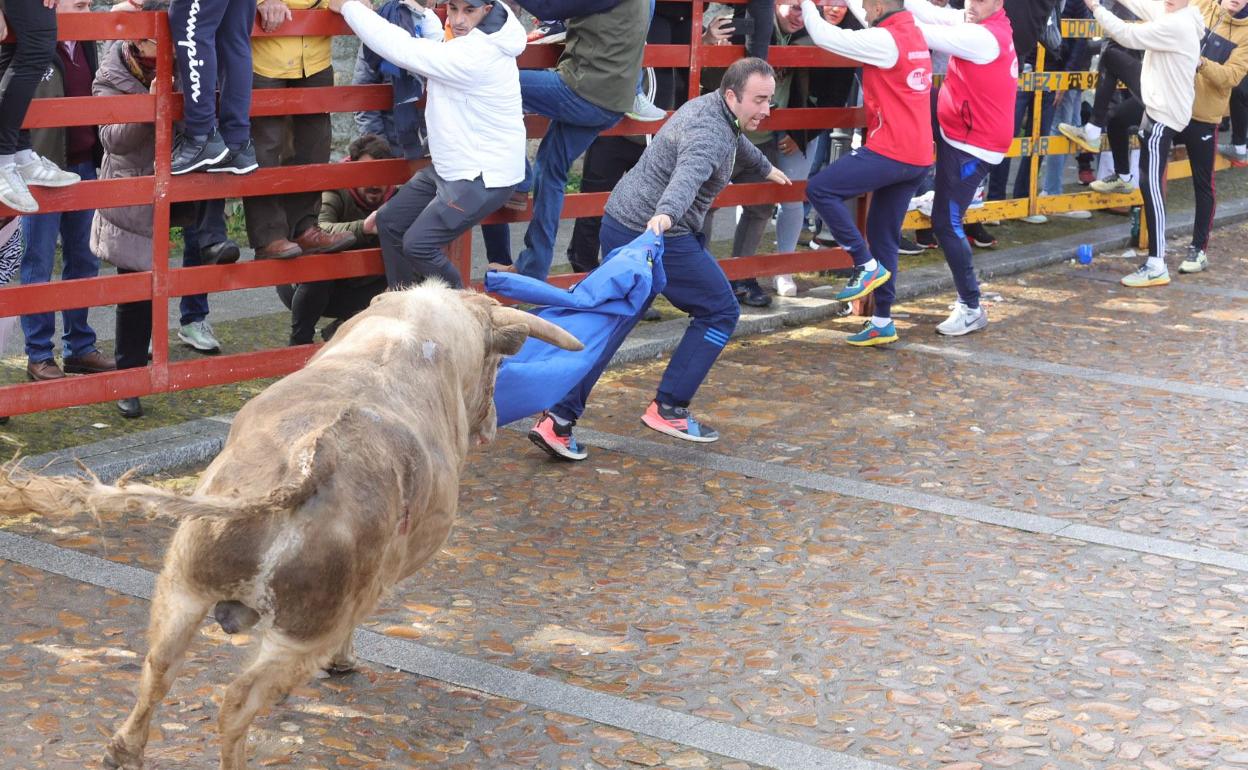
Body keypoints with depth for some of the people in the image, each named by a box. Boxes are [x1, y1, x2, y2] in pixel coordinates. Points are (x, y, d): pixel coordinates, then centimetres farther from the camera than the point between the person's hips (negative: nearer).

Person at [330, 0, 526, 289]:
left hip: (484, 177, -10)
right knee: (390, 222, 10)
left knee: (418, 244, -13)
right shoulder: (471, 40, 1)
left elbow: (401, 49, -26)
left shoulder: (475, 55, -29)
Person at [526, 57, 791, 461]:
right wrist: (666, 214, -59)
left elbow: (736, 141, 38)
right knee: (720, 311, 6)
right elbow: (688, 174, -41)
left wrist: (764, 166, 57)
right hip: (659, 235, -10)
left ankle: (557, 419, 2)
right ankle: (669, 409, 7)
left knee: (612, 323, 10)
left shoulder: (708, 106, 14)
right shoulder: (710, 133, -19)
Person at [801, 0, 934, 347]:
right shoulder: (914, 36, 15)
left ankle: (867, 266, -7)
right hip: (917, 156, 10)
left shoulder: (885, 40, -13)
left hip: (892, 151, -10)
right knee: (884, 236, 14)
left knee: (820, 189, -10)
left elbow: (825, 36, -14)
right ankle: (883, 322, 16)